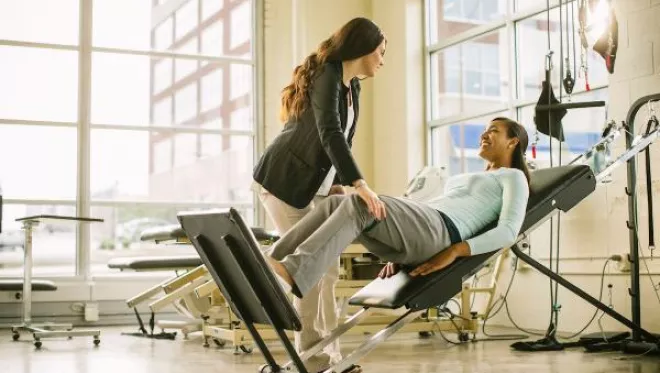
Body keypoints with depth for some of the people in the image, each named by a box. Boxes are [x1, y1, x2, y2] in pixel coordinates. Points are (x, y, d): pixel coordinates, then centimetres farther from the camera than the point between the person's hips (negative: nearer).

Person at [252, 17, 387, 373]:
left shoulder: (352, 86, 9)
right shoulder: (327, 75, -20)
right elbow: (330, 134, -36)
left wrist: (337, 184, -4)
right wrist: (360, 185, -46)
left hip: (314, 184, 9)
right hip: (282, 180, -9)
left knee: (327, 266, 6)